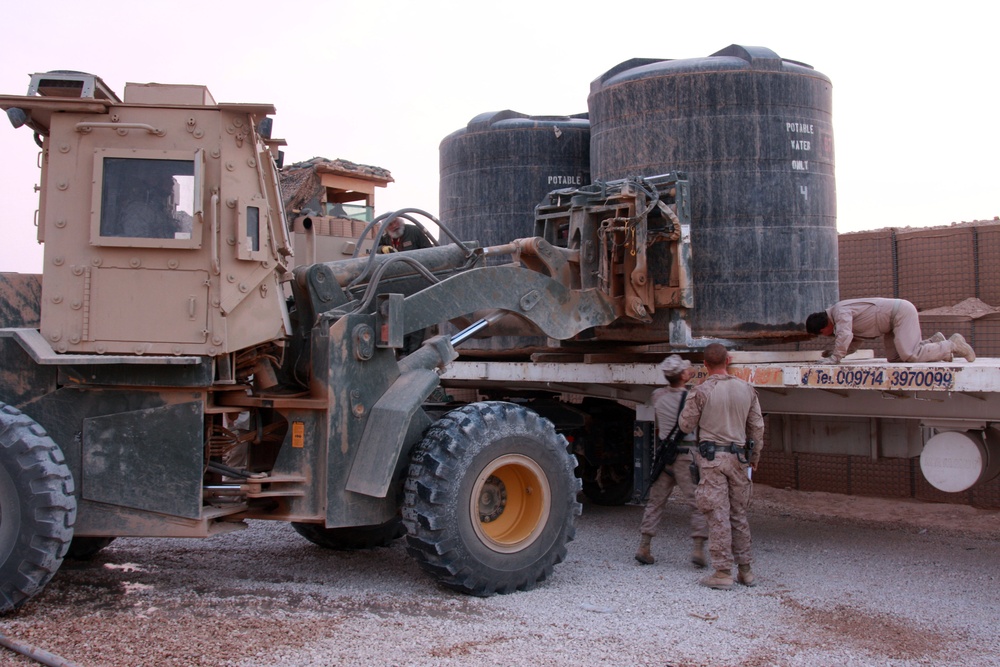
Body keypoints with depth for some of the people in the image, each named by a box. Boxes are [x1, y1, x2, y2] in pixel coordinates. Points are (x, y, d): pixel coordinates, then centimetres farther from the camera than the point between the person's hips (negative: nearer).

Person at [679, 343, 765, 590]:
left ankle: (723, 572, 0)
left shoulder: (701, 391, -9)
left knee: (718, 515, -2)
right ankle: (745, 570, 19)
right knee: (739, 514, 13)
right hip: (738, 456, 4)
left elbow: (686, 425, -2)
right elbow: (757, 427, 10)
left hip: (712, 456, -4)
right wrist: (755, 456, 22)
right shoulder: (747, 389, 4)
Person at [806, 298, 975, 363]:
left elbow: (845, 336, -35)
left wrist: (834, 358, -27)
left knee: (910, 355, -18)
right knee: (894, 358, 5)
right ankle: (934, 343, 13)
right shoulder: (841, 317, 12)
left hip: (902, 311, -10)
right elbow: (855, 341, 19)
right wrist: (834, 352, 5)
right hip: (896, 318, 10)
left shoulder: (840, 311, -19)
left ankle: (952, 345, -3)